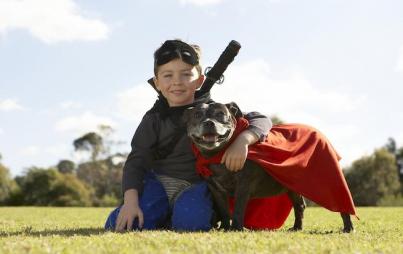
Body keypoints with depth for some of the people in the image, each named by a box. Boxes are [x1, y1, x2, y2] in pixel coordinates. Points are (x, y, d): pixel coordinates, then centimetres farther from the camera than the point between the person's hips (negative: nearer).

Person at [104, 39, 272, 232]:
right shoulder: (154, 119, 1)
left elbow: (262, 121, -8)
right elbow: (136, 162, -5)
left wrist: (243, 140, -31)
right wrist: (130, 201, -21)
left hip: (195, 186, -2)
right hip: (158, 182, 2)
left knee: (189, 222, -35)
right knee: (117, 226, -18)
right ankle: (163, 215, 11)